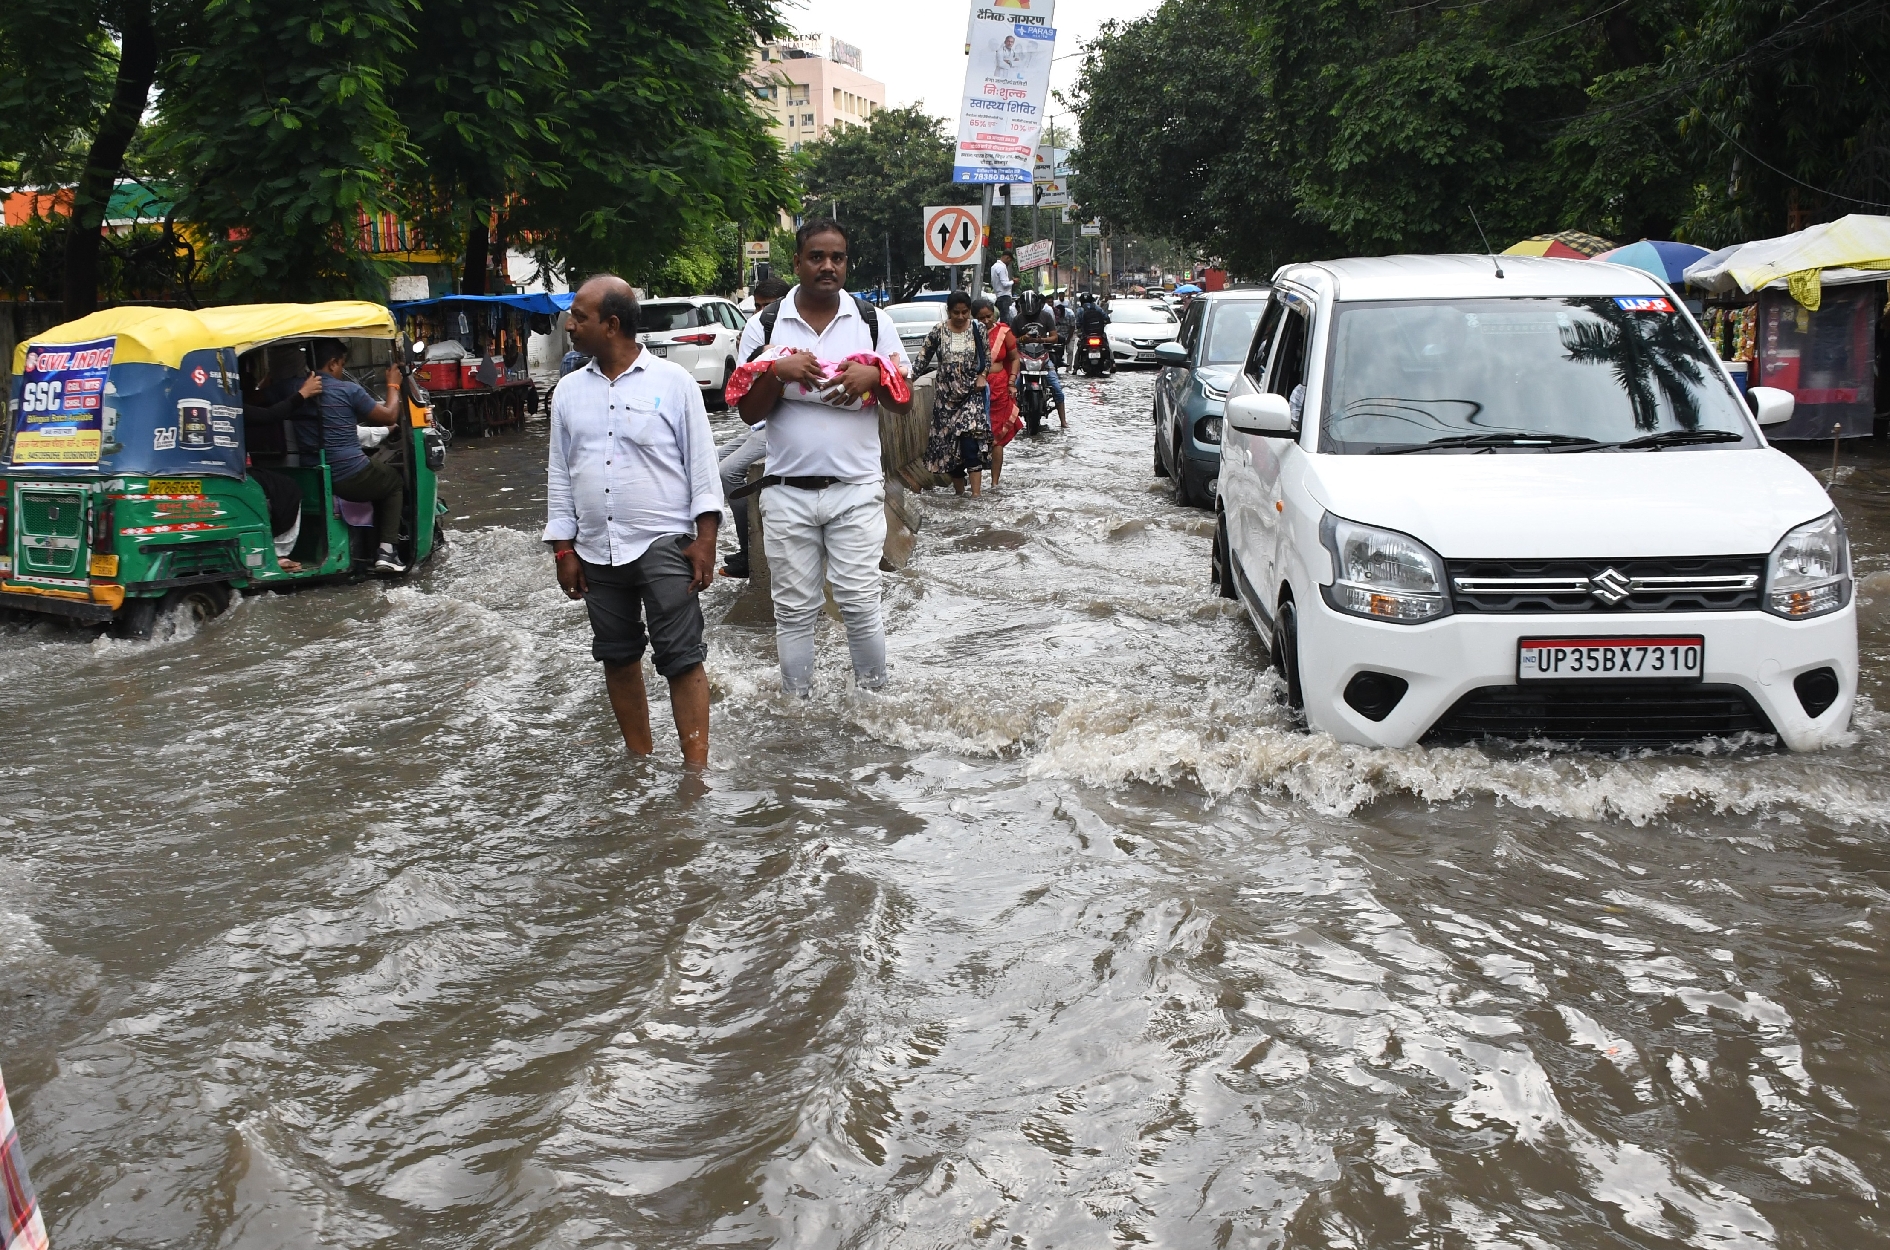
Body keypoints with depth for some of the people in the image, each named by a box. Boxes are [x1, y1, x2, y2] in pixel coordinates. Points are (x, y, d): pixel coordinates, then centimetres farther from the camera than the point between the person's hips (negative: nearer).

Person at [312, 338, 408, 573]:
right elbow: (390, 416, -1)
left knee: (381, 479, 34)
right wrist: (393, 385, 15)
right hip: (351, 478, -6)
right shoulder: (348, 390, -11)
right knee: (394, 483, 26)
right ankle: (386, 550, 12)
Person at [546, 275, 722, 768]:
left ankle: (696, 768, -5)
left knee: (682, 659, -7)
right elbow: (559, 474, 13)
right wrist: (563, 548, 8)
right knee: (618, 659, 11)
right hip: (597, 552, 5)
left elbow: (702, 463, -3)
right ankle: (641, 761, 24)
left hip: (663, 543, -5)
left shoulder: (673, 381, -2)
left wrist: (705, 538, -9)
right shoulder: (569, 392, 10)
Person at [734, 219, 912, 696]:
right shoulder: (764, 327, 5)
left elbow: (903, 402, 7)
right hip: (787, 491, 1)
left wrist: (873, 376, -13)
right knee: (794, 611, 7)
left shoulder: (874, 323, 6)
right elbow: (749, 413, 3)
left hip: (856, 490, -1)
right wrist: (777, 371, -14)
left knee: (861, 604, -3)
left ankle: (874, 696, 13)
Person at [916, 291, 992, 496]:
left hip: (971, 391, -2)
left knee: (971, 436, -16)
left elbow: (988, 355, 9)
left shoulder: (978, 329, -1)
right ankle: (959, 490, 16)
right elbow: (923, 358, 1)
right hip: (946, 394, 2)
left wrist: (982, 375, -5)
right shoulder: (938, 331, -2)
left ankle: (976, 492, -19)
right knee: (948, 439, 3)